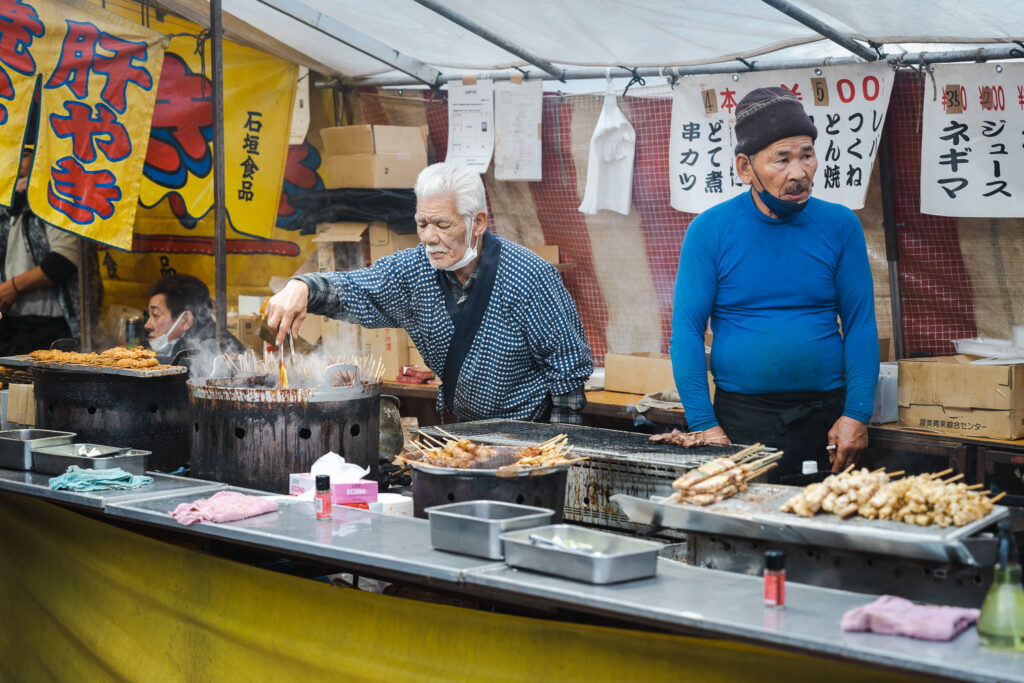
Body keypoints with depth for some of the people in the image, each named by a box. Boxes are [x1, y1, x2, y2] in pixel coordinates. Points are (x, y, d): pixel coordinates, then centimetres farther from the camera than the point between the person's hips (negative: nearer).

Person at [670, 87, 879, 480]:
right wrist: (704, 425, -11)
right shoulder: (709, 231, -2)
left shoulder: (840, 226, 2)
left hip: (825, 416, 1)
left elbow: (860, 324, 2)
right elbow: (686, 331, -4)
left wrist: (857, 413, -8)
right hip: (740, 420, -1)